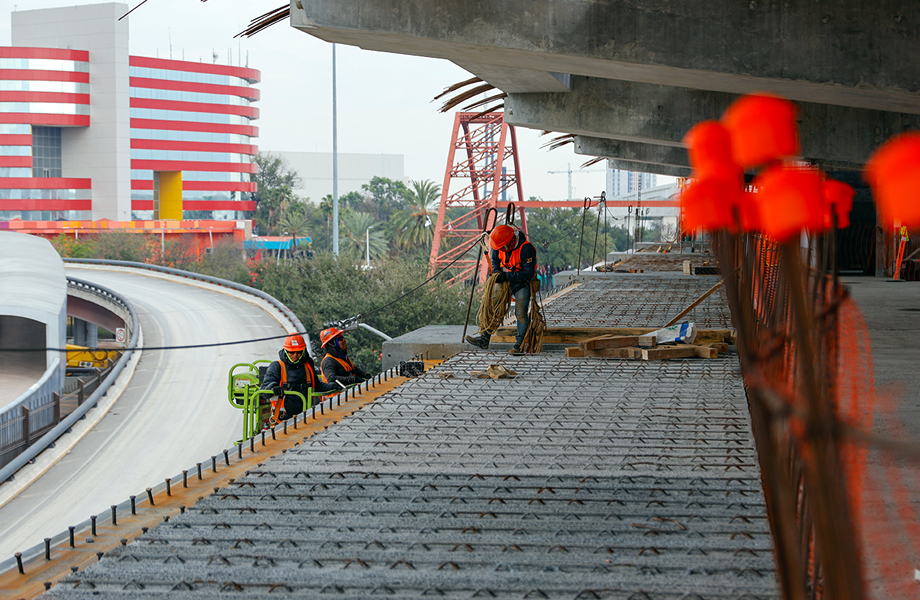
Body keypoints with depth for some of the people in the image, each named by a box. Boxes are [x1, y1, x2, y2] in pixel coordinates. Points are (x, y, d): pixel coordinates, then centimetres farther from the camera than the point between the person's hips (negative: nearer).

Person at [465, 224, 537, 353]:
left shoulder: (526, 249, -27)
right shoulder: (499, 246, -7)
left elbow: (528, 274, -25)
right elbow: (495, 260, 15)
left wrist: (506, 276, -28)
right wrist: (496, 272, -5)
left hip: (522, 282, -6)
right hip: (506, 280, 6)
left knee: (521, 312, -14)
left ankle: (520, 343, -1)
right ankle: (484, 337, -4)